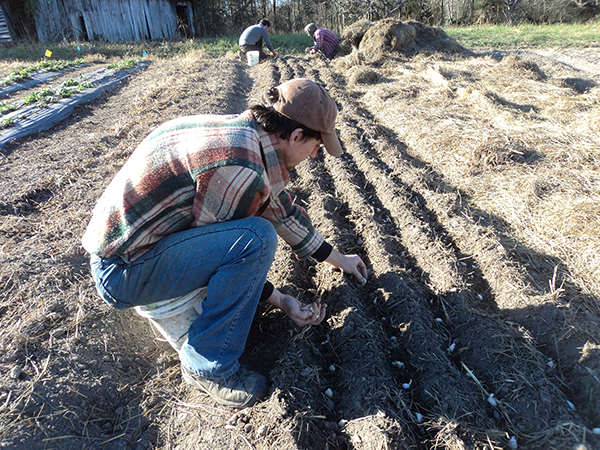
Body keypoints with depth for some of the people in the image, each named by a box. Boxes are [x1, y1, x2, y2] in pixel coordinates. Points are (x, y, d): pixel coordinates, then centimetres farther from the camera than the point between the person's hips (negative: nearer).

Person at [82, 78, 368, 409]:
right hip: (123, 271, -9)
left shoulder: (245, 133, 3)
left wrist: (338, 259, 20)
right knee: (258, 236, -27)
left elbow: (282, 209, 12)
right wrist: (282, 302, -5)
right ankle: (208, 366, -9)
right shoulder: (240, 168, -28)